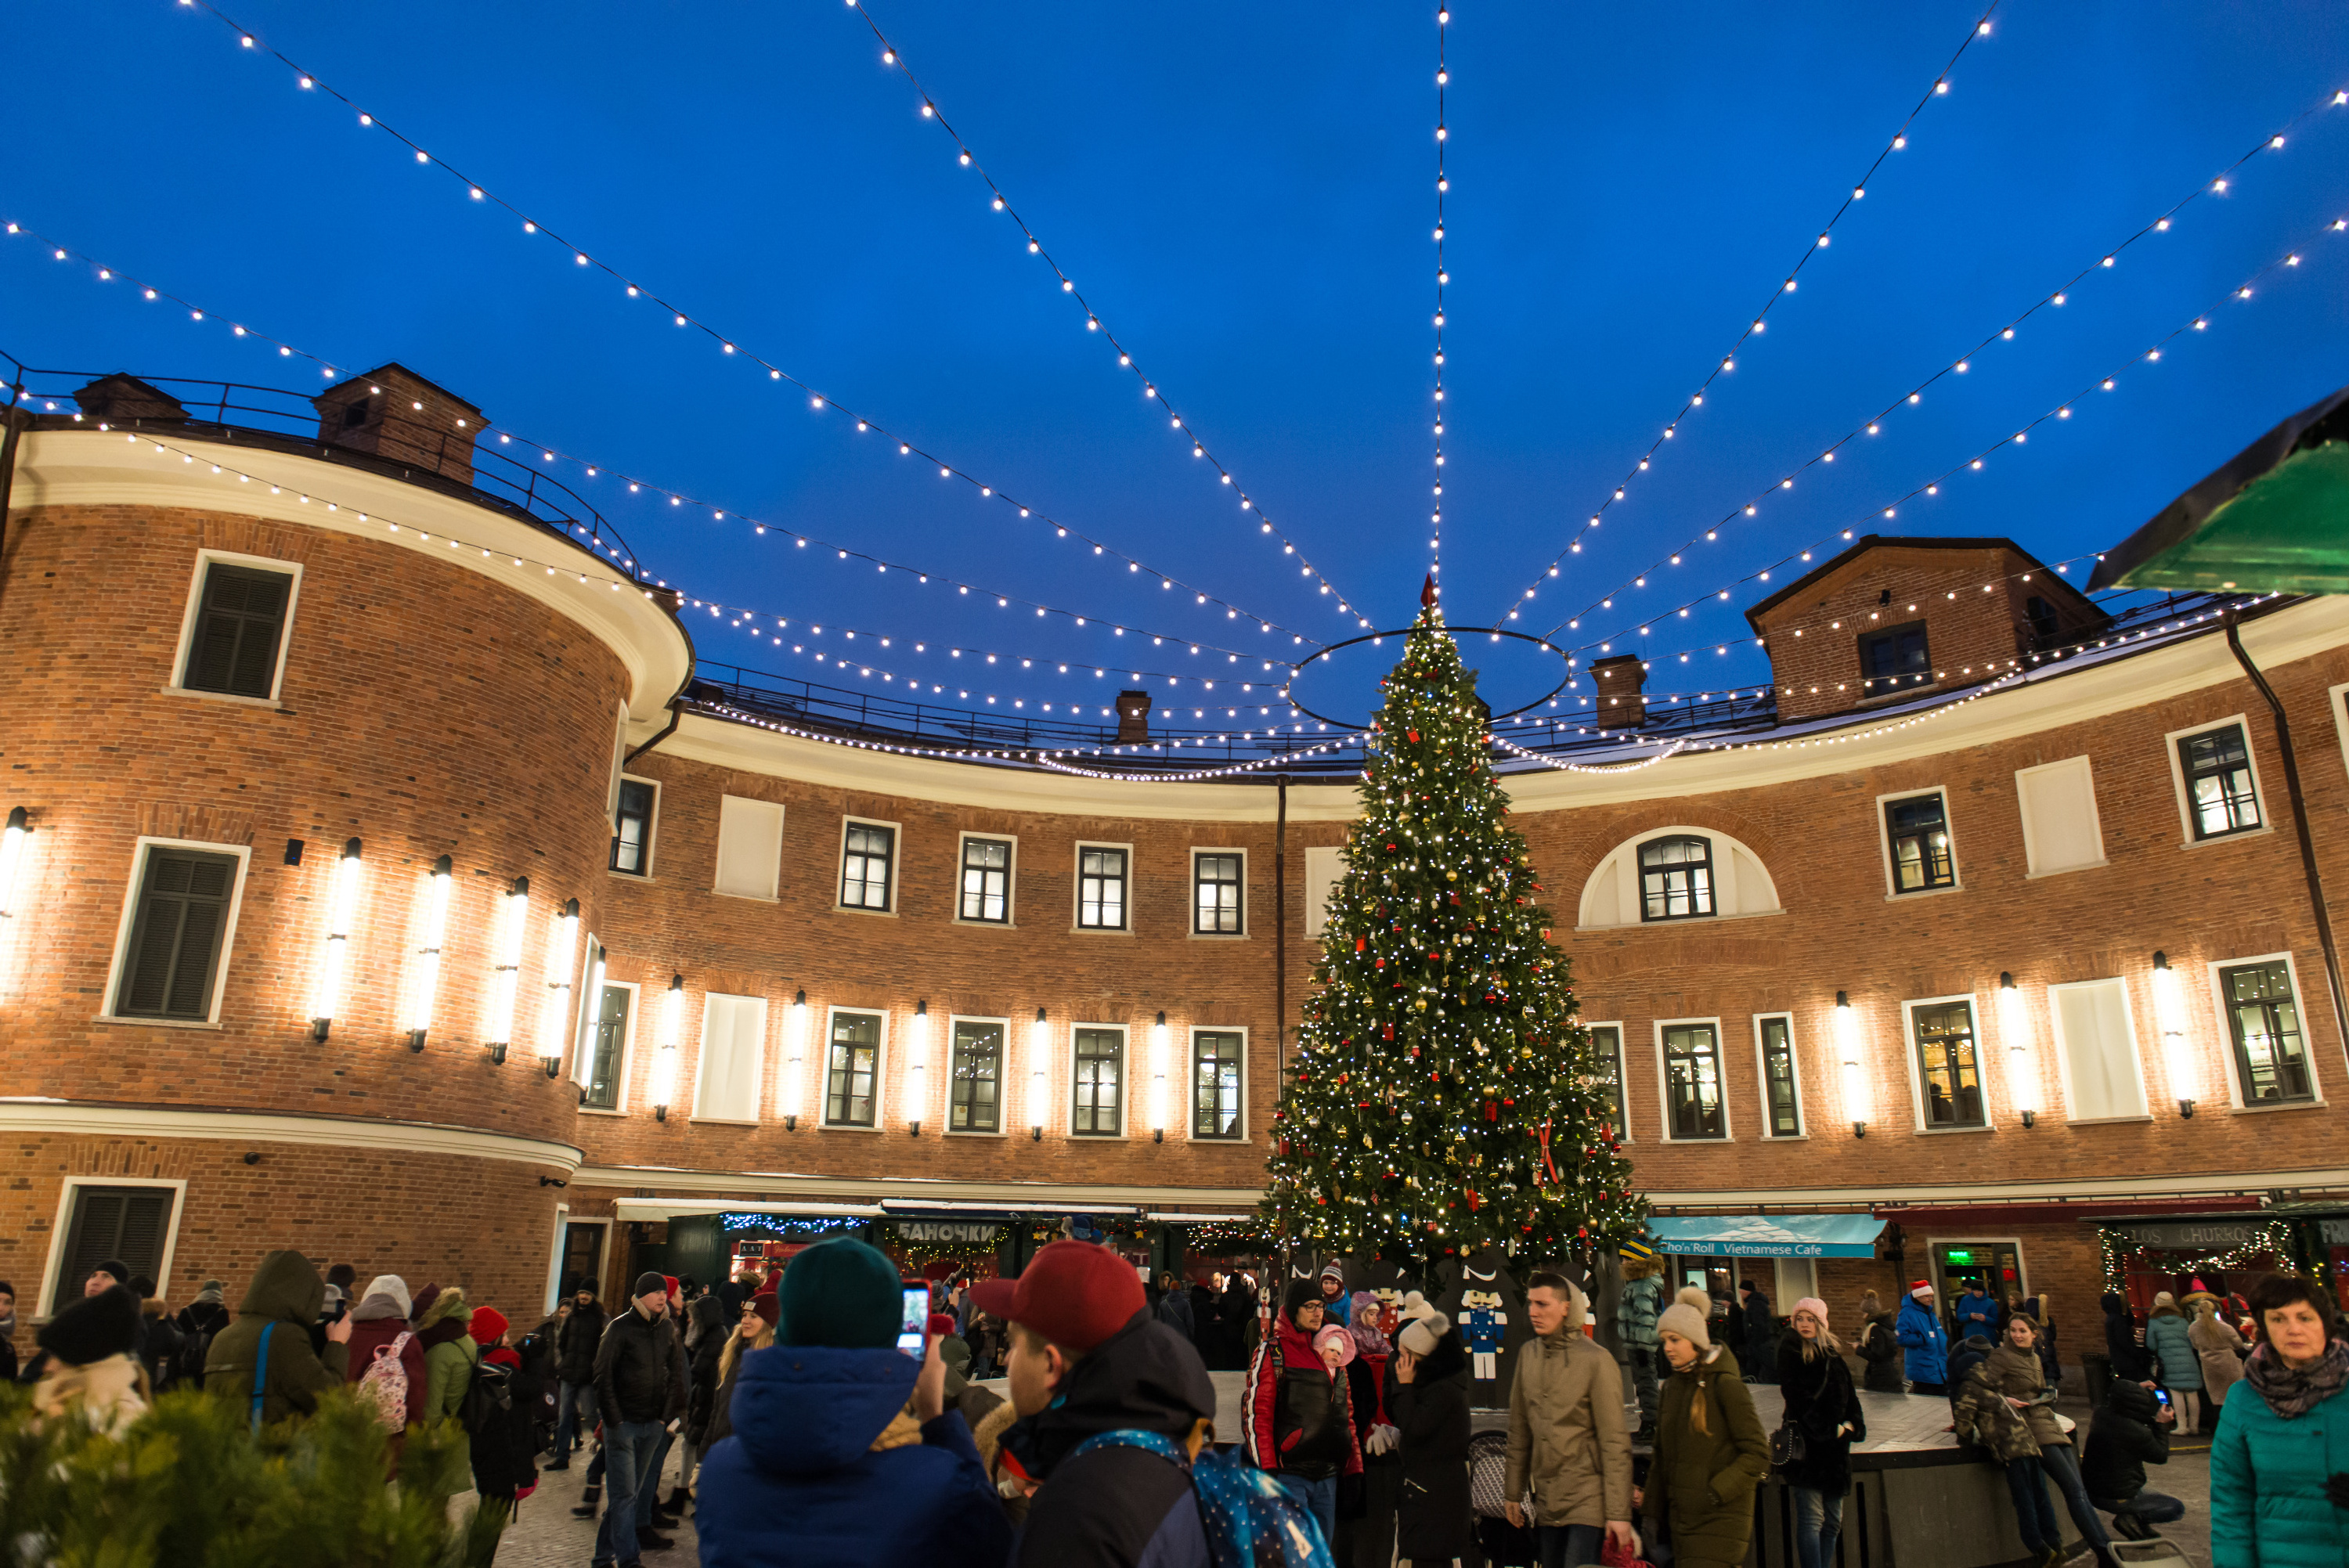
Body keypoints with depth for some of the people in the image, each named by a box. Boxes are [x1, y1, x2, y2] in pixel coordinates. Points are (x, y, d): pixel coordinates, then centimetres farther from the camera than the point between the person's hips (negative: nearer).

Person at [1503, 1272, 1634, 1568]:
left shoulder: (1596, 1361, -11)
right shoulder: (1528, 1354, 5)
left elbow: (1615, 1444, -10)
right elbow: (1519, 1430, 12)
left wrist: (1618, 1513, -12)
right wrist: (1513, 1493, 13)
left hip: (1588, 1501, -5)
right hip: (1545, 1501, 5)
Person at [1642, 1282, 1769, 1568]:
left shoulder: (1725, 1385, -9)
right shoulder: (1672, 1387, 11)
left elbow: (1757, 1455, -9)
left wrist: (1714, 1494, -14)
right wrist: (1652, 1506, 11)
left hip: (1719, 1521, -7)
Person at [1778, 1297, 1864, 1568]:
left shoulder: (1833, 1353, 14)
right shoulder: (1790, 1353, -3)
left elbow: (1849, 1395, 14)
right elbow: (1798, 1399, -9)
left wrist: (1852, 1424, -3)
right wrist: (1830, 1430, -12)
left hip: (1835, 1445, 6)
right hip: (1807, 1444, -6)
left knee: (1833, 1520, 9)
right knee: (1812, 1519, -10)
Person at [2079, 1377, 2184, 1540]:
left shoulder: (2101, 1416, -5)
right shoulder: (2137, 1432, -26)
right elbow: (2161, 1457, -7)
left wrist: (2136, 1390, 25)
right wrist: (2161, 1424, 0)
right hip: (2119, 1499, -7)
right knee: (2177, 1509, 11)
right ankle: (2133, 1519, -7)